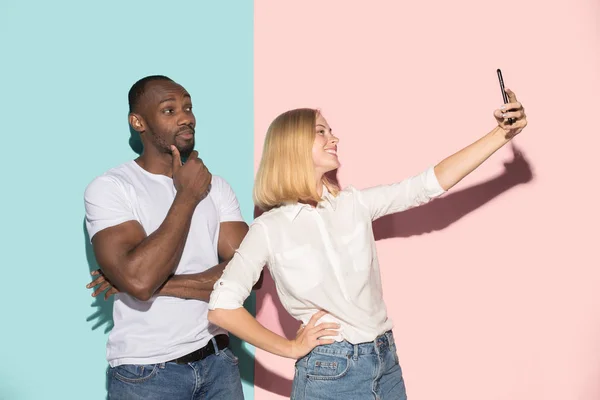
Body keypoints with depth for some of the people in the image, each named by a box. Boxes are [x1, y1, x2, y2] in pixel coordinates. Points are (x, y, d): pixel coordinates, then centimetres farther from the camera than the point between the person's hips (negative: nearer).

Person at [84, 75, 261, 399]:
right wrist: (187, 196, -16)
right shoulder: (109, 188, -10)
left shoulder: (216, 187, 4)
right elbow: (139, 279, -25)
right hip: (146, 373, -4)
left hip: (217, 361, 4)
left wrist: (161, 283, -16)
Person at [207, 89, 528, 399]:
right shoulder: (269, 228, -7)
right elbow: (221, 307, -12)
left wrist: (501, 134, -5)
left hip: (386, 362, 5)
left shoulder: (354, 204, 6)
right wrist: (289, 348, -9)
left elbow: (432, 183, 1)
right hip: (329, 371, -5)